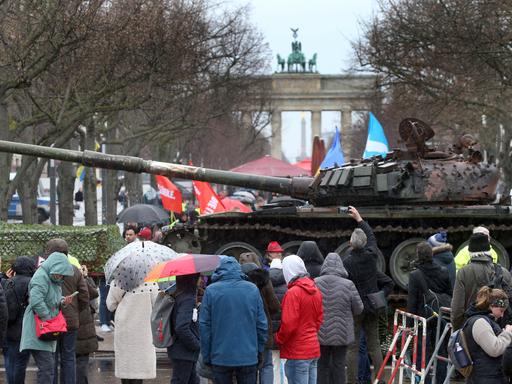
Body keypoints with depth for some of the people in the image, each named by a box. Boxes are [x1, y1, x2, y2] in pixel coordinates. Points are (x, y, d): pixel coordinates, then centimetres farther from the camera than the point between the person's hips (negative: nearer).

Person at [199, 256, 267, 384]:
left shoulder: (211, 291, -4)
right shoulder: (252, 289, 1)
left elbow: (204, 326, -3)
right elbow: (262, 324, 3)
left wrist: (206, 356, 4)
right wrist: (259, 352, 12)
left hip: (220, 358, -1)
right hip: (248, 357, 1)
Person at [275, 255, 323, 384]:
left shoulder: (293, 293, -15)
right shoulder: (315, 291, 9)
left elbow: (288, 324, -17)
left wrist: (278, 339, -2)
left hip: (298, 352, -8)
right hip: (314, 348, 8)